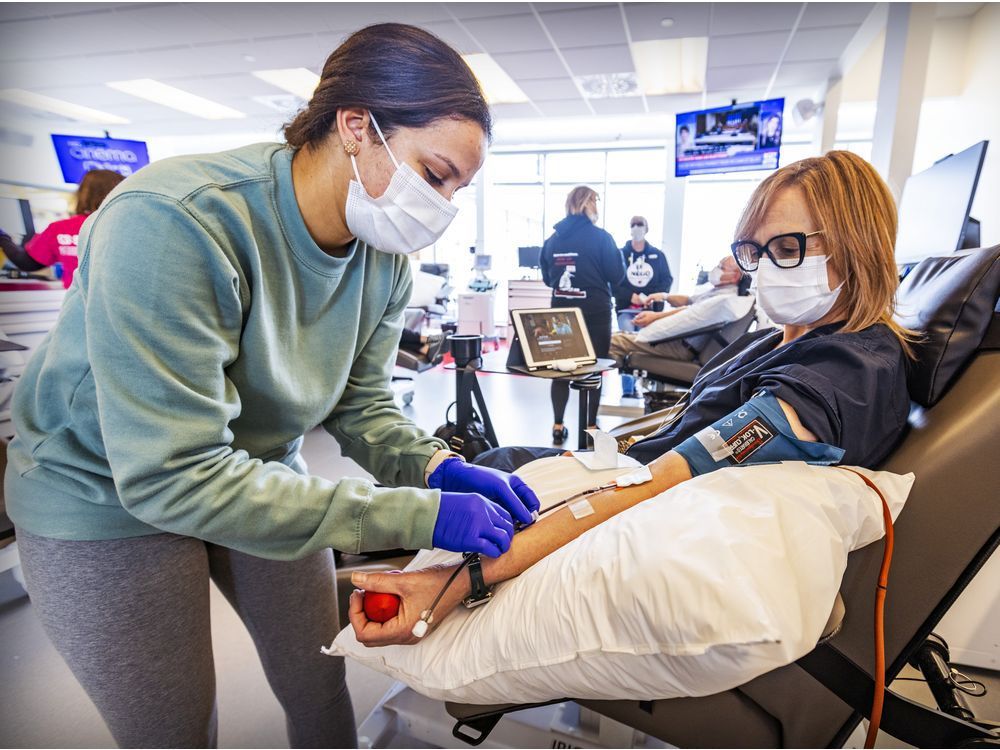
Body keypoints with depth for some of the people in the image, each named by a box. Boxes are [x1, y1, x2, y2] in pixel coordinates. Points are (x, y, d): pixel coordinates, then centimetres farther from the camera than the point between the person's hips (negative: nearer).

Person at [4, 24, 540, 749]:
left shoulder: (385, 261, -13)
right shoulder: (172, 222, -34)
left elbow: (359, 402, -4)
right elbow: (172, 476, -35)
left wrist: (436, 466, -24)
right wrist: (414, 515, -37)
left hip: (260, 471, 5)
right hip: (107, 494, -4)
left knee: (321, 686, 15)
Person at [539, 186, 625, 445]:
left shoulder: (552, 239, 3)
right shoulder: (600, 237, -9)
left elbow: (547, 278, 11)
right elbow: (616, 276, -6)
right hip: (595, 312, -3)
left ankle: (558, 426, 14)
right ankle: (590, 427, 15)